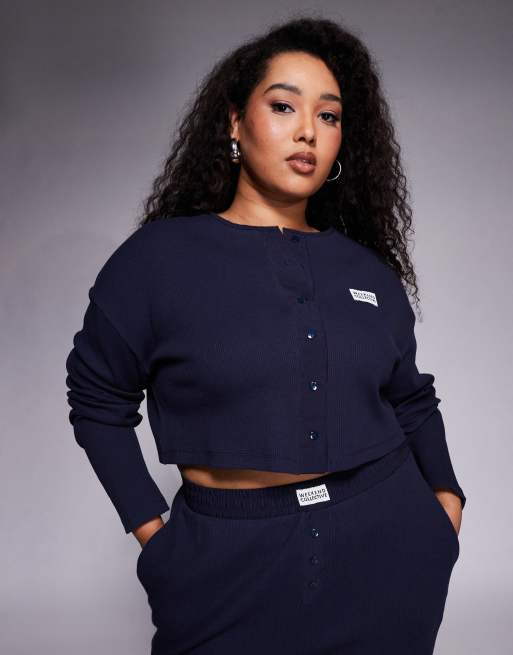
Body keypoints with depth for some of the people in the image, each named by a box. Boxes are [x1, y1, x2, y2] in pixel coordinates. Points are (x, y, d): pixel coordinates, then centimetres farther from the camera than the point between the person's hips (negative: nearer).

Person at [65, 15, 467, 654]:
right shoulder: (159, 257, -6)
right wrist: (152, 531, -3)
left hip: (387, 551, 4)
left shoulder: (369, 272, 4)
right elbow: (98, 401, 1)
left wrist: (445, 497, 6)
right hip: (232, 567, -3)